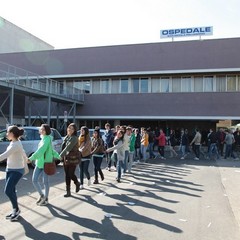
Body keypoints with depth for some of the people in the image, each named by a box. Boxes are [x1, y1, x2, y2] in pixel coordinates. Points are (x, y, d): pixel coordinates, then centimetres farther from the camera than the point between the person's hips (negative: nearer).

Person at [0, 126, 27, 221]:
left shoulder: (15, 145, -24)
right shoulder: (15, 142, 4)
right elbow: (22, 152, 19)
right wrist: (26, 160, 37)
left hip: (17, 171, -9)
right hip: (10, 169, 9)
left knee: (8, 190, -13)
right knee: (11, 191, 9)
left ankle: (16, 209, 7)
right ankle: (15, 210, 21)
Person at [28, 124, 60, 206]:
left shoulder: (47, 139, -16)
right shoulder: (43, 139, 11)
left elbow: (41, 151, -29)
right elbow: (52, 150, 22)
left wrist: (31, 158, -37)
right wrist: (58, 156, 33)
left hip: (46, 163, -8)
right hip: (39, 163, 8)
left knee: (45, 182, 4)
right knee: (34, 180, 5)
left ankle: (46, 199, 20)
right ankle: (41, 195, 24)